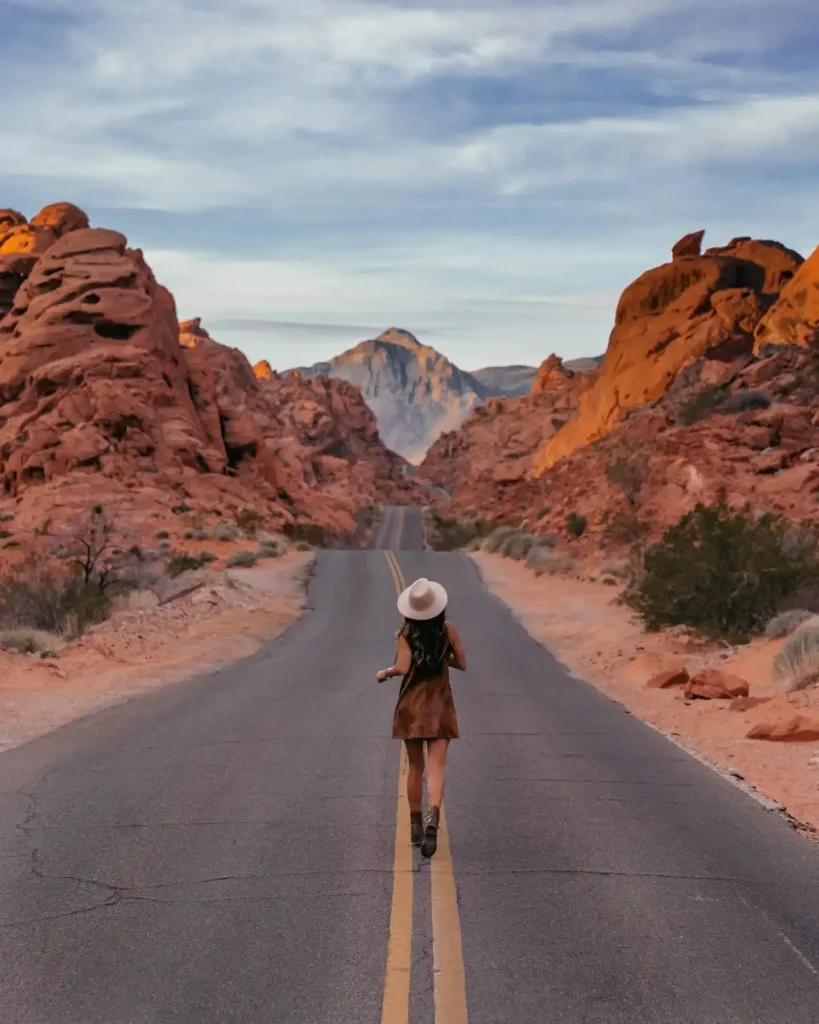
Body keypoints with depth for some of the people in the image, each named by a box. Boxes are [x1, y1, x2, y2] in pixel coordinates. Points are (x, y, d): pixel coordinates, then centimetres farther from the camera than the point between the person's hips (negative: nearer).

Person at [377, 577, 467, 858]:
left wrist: (385, 673, 1)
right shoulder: (448, 630, -4)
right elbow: (461, 664, 2)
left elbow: (403, 668, -19)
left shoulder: (405, 633, -8)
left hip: (411, 705, 1)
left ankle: (416, 825, 22)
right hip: (440, 706, -1)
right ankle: (433, 818, -30)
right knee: (436, 767, -6)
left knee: (415, 767, 15)